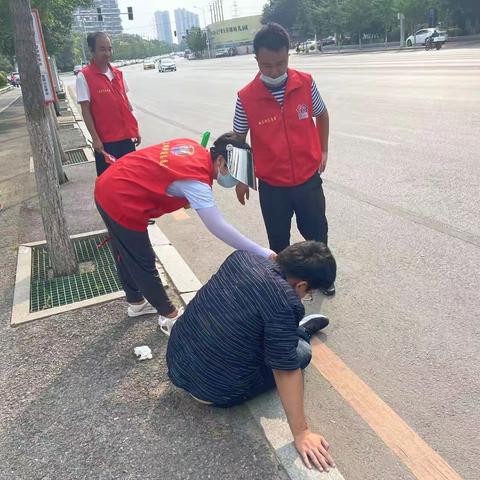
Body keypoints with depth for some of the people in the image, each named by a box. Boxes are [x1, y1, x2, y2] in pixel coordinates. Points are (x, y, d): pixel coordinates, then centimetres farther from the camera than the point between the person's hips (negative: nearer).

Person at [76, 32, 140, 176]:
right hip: (106, 140, -5)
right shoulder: (84, 76, -8)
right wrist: (95, 138, -14)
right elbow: (85, 110, -9)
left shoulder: (118, 74, 10)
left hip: (126, 136, 6)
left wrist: (135, 129, 15)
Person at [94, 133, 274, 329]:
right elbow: (219, 228, -30)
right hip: (120, 202, -9)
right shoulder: (196, 180, -25)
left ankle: (136, 302, 45)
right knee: (144, 264, 6)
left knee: (126, 255, 25)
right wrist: (264, 254, -29)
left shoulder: (193, 147, -1)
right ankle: (170, 317, 23)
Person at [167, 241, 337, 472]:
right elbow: (285, 370, -21)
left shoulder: (241, 257, -4)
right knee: (301, 351, 10)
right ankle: (302, 331, 36)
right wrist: (301, 433, -9)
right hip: (216, 391, -6)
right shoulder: (285, 303, -25)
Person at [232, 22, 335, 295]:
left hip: (308, 179, 2)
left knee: (317, 232, 17)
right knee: (278, 240, 14)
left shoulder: (306, 83, -10)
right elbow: (239, 139, 1)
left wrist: (323, 151, 8)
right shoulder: (246, 98, -14)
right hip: (272, 186, -1)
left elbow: (321, 115, 11)